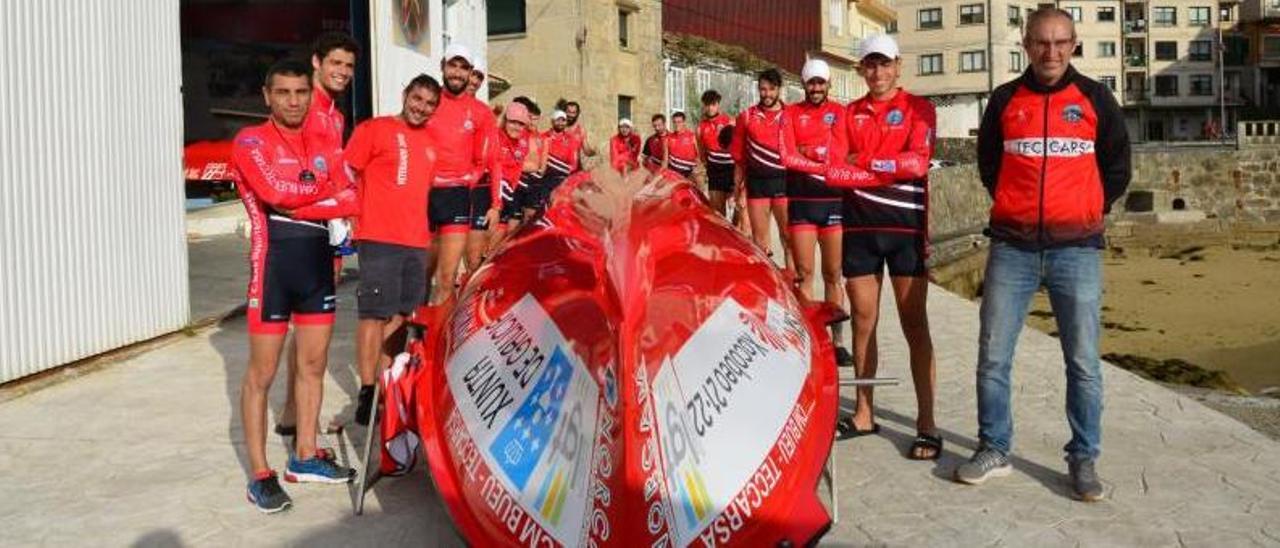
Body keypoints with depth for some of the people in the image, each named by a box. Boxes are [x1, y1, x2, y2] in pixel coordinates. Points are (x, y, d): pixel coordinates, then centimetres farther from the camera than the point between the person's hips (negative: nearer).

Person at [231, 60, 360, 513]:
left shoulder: (322, 148, 13)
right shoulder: (250, 141, -3)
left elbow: (349, 203, -2)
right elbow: (273, 192, -20)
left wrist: (296, 204, -14)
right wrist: (323, 191, -3)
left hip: (318, 263, 6)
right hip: (273, 264, -6)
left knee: (314, 364, 13)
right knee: (262, 373, -1)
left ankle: (305, 457, 26)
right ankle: (259, 475, 7)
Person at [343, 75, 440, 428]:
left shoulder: (428, 143, 18)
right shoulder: (374, 129, 0)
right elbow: (347, 174, -5)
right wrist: (355, 212, -13)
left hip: (416, 241, 7)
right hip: (379, 238, -7)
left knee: (401, 315, 11)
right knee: (374, 315, -5)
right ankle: (367, 394, 0)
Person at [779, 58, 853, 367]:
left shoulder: (839, 112, 7)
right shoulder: (790, 113, 6)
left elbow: (840, 150, -9)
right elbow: (787, 157, -7)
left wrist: (806, 151, -6)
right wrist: (825, 163, -11)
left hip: (833, 200, 0)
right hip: (800, 201, 0)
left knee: (833, 273, 6)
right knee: (804, 273, 2)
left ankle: (837, 340, 12)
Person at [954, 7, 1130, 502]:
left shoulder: (1095, 99, 6)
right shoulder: (1004, 100, 8)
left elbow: (1118, 168, 15)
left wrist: (1090, 212, 10)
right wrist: (1015, 206, 13)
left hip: (1077, 248, -1)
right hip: (1012, 247, 1)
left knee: (1083, 362, 0)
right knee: (992, 356, 1)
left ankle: (1084, 458, 14)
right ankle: (993, 449, 16)